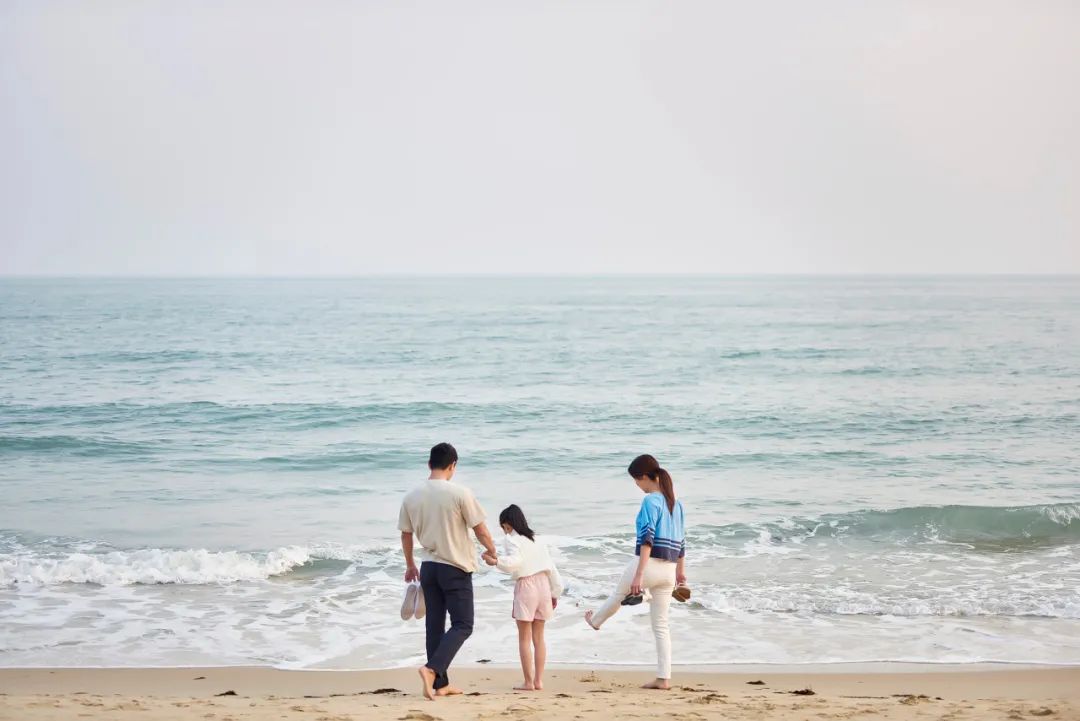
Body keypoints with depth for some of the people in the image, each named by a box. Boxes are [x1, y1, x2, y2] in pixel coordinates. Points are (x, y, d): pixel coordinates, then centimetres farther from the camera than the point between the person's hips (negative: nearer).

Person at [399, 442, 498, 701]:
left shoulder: (412, 497, 1)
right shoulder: (460, 493, -13)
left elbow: (406, 535, 11)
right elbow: (480, 530, -8)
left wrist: (410, 565, 26)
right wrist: (492, 550, 11)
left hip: (428, 568, 5)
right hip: (456, 568, -5)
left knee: (435, 625, 11)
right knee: (462, 625, 2)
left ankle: (440, 684, 13)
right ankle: (432, 669, -18)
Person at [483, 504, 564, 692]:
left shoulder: (512, 540, -5)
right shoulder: (537, 540, 17)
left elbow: (515, 560, -24)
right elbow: (551, 567, 16)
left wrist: (496, 561, -32)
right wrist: (555, 592, 20)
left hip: (525, 585, -7)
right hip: (543, 585, 7)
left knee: (524, 638, 0)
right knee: (538, 637, 11)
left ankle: (529, 682, -2)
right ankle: (538, 680, 9)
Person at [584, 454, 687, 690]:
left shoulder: (651, 501, -12)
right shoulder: (676, 502, 12)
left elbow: (647, 539, -20)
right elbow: (681, 540, 19)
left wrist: (639, 575, -24)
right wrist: (681, 571, 27)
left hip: (649, 563, -7)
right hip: (669, 569, 7)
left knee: (618, 595, 25)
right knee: (661, 625, 9)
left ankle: (596, 621, 53)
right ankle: (663, 678, 6)